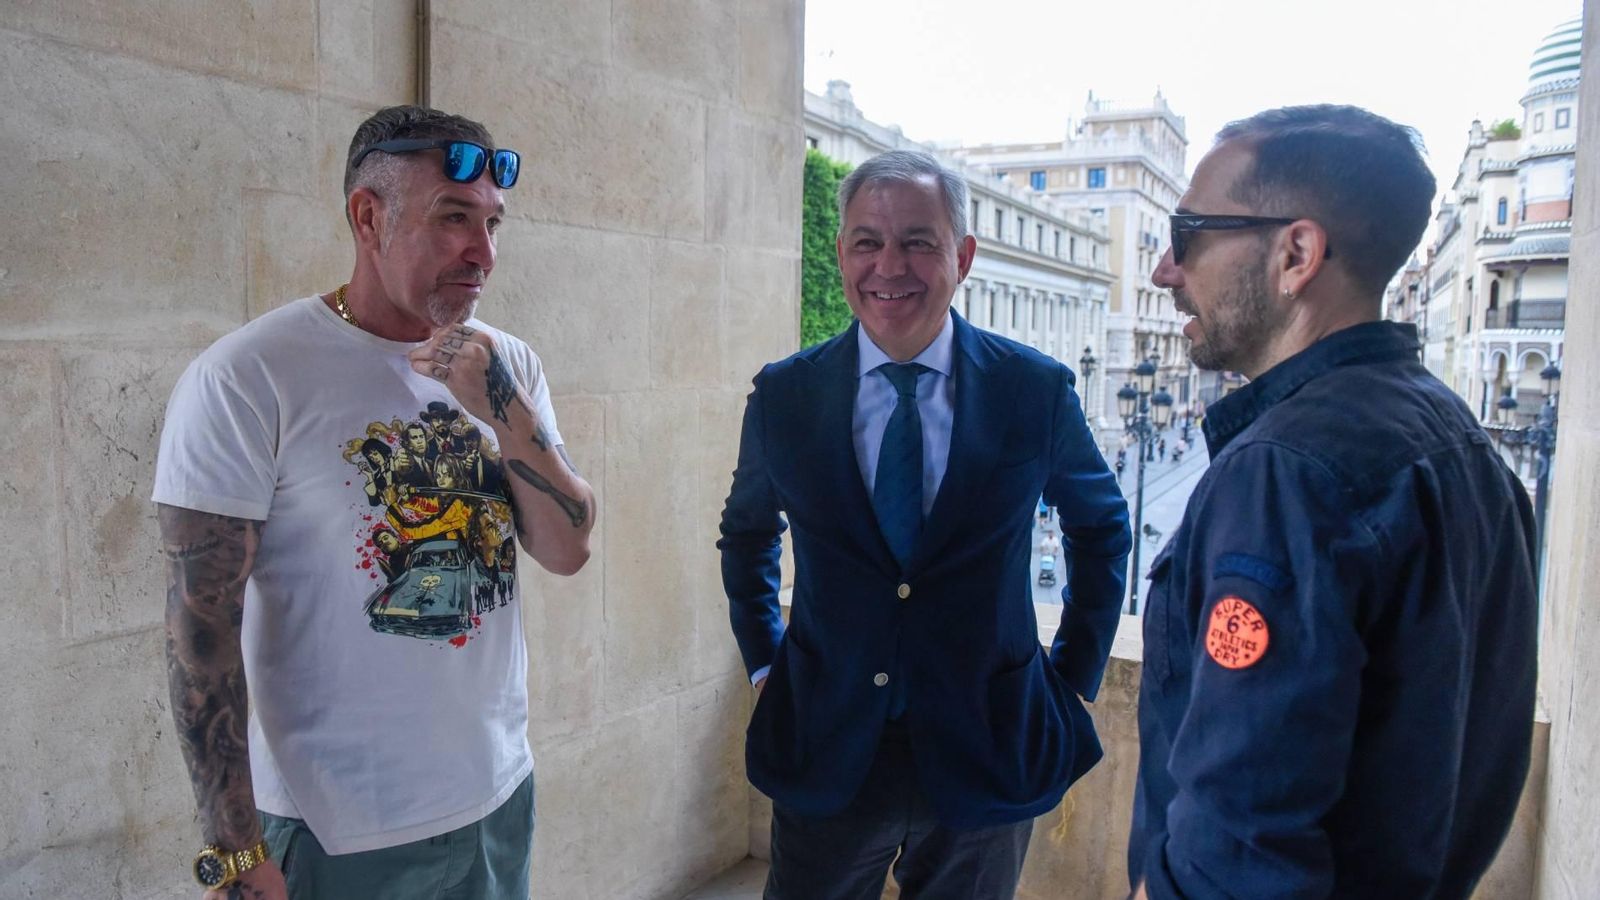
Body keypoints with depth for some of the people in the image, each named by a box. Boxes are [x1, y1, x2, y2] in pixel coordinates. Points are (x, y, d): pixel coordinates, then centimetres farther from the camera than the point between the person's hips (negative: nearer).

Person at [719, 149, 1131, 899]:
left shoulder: (1037, 390, -8)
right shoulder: (783, 395, -5)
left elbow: (1100, 526, 8)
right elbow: (747, 532, 12)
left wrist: (1076, 674, 5)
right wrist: (763, 661, 6)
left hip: (985, 753, 0)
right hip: (826, 752, 1)